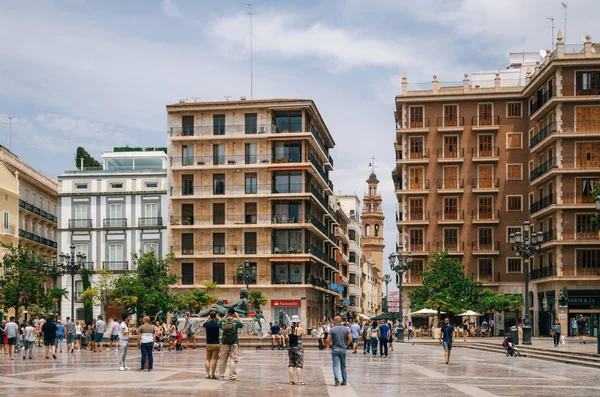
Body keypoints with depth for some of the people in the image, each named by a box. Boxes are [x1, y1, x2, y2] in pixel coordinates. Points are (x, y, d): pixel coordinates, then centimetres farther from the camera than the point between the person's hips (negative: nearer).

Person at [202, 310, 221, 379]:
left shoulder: (207, 324, -3)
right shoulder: (217, 324, -12)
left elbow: (202, 325, 20)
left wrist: (207, 319, 18)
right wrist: (219, 319, 8)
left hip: (208, 344, 3)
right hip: (216, 344, -3)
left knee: (208, 359, 10)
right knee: (214, 359, -3)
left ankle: (207, 374, 8)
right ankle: (212, 375, -4)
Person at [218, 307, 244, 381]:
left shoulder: (223, 322, -2)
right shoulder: (236, 322, -9)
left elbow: (219, 324, 22)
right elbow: (242, 325, 12)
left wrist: (225, 317, 20)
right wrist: (238, 317, 18)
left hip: (224, 343, 3)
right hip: (234, 344, -3)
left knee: (222, 360, 12)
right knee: (233, 360, 0)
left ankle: (221, 376, 18)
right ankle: (232, 377, -1)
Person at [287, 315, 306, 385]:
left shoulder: (288, 329, 0)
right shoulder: (300, 329, -11)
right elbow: (304, 334, 6)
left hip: (290, 347, 4)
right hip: (298, 348, -4)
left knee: (291, 364, 11)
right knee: (299, 365, -2)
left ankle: (291, 380, 13)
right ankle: (300, 381, -5)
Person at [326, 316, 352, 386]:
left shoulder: (332, 329, -6)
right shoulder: (346, 329, 2)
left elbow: (328, 340, -13)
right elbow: (350, 339, -5)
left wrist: (330, 345, 5)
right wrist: (346, 345, 9)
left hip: (335, 349, -3)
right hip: (343, 349, 3)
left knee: (335, 365, -1)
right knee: (343, 366, 13)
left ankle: (337, 380, -14)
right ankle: (344, 381, 16)